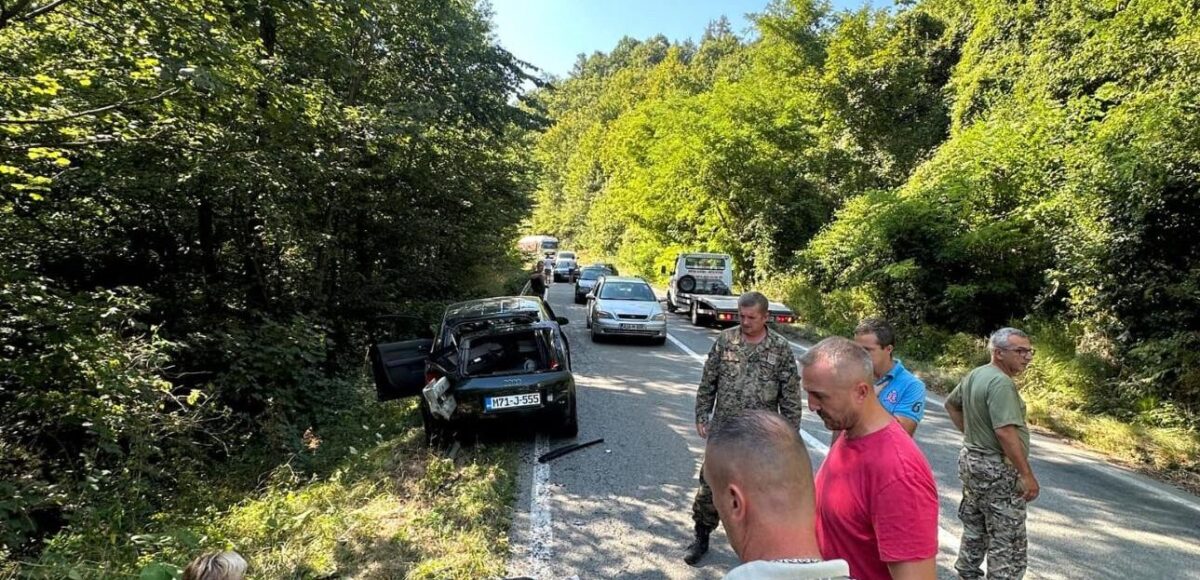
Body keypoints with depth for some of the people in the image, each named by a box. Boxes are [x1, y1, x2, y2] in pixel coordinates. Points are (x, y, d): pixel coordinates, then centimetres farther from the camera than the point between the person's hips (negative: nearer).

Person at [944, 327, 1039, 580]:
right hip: (997, 468, -10)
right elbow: (1005, 432, -28)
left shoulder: (974, 375, 8)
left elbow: (951, 404, 23)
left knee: (975, 527, 22)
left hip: (971, 459, 10)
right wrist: (1027, 475, -23)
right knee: (1008, 540, 1)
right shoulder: (1001, 382, -22)